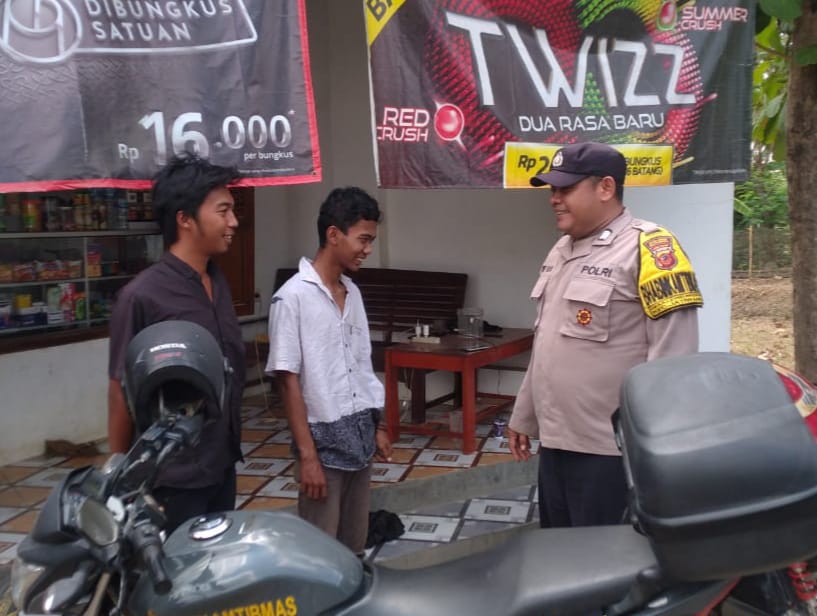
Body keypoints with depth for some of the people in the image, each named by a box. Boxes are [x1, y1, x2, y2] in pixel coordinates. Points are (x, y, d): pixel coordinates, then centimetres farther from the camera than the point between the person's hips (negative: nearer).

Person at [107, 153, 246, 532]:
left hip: (223, 467, 7)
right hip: (173, 480, -7)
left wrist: (232, 446, 16)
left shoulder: (219, 283, 4)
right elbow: (122, 392, -12)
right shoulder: (143, 296, -18)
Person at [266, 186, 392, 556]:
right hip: (324, 440, -7)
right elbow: (289, 382, -15)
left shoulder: (352, 293, 8)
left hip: (359, 436, 7)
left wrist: (377, 426, 16)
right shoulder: (293, 297, -15)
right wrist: (306, 454, -17)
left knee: (354, 546, 15)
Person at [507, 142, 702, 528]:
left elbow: (672, 359, -19)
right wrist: (523, 418, 23)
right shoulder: (561, 251, 14)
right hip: (555, 443, 9)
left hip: (611, 451, -8)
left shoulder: (648, 247, -15)